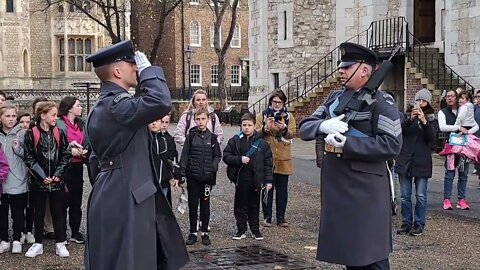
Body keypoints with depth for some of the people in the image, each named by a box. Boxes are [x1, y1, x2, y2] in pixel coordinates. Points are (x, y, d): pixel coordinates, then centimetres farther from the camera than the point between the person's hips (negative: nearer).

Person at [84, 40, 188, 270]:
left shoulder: (103, 107, 16)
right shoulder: (116, 105, -18)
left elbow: (95, 159, 21)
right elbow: (161, 102, -32)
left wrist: (103, 186, 26)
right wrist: (147, 69, -16)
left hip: (117, 197, 11)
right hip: (124, 201, -11)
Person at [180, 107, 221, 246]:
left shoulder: (212, 137, 3)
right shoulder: (190, 136, 0)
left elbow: (218, 155, 8)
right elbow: (184, 155, 0)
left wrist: (214, 166, -10)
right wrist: (182, 172, -6)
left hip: (207, 176, 1)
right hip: (192, 176, 0)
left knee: (205, 204, 8)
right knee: (192, 205, 5)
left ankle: (205, 232, 17)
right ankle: (193, 233, 15)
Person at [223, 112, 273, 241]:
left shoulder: (261, 142, 0)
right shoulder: (235, 141, 0)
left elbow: (268, 162, 2)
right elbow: (226, 156, -1)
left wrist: (268, 180, -3)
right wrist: (240, 159, -17)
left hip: (256, 179, 0)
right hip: (240, 178, 0)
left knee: (254, 205, 10)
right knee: (240, 206, 7)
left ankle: (255, 230, 22)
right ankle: (241, 230, 18)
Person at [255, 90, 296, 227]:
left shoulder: (289, 116, 10)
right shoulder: (262, 115, 6)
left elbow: (292, 134, -3)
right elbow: (256, 133, -2)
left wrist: (284, 129, -23)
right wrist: (265, 128, -20)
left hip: (283, 159, 2)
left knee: (282, 189, 5)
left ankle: (281, 217, 14)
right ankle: (267, 217, 11)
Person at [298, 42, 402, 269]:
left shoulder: (381, 102, -9)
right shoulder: (334, 98, 13)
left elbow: (392, 145, -18)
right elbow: (304, 128, 9)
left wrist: (347, 144, -22)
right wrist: (323, 125, -14)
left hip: (365, 188, -7)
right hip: (334, 185, 7)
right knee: (346, 248, 16)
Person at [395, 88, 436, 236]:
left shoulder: (431, 118, 4)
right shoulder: (408, 115, 7)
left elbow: (431, 140, -8)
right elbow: (399, 130, -10)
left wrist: (424, 122, -21)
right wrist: (410, 119, -25)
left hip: (422, 161, -1)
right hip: (404, 159, 1)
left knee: (421, 195, 2)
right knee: (405, 195, 6)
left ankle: (419, 224, 11)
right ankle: (406, 223, 16)